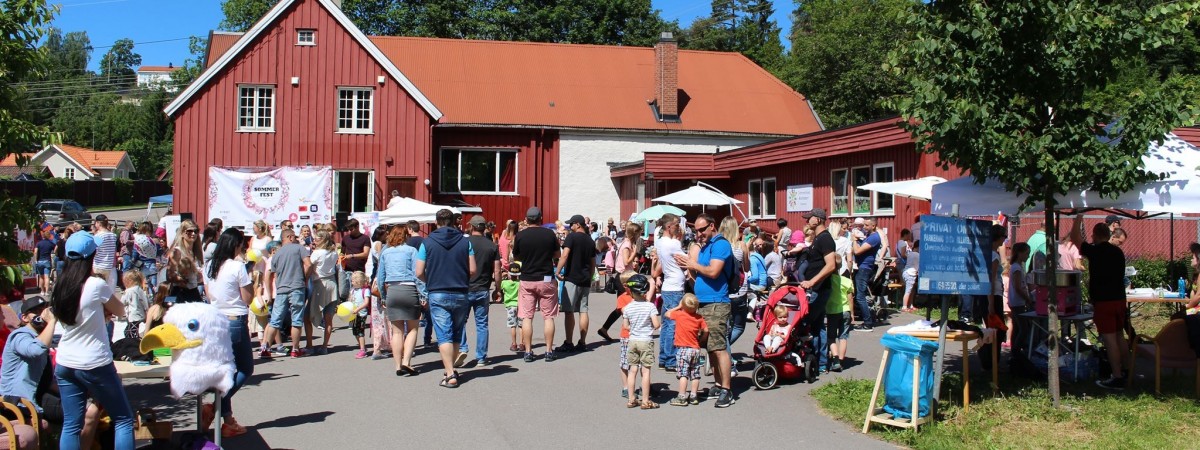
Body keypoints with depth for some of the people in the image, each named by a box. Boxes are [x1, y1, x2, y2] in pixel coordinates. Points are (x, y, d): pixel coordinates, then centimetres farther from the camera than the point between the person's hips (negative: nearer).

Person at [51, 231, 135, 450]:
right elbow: (120, 311, -1)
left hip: (65, 365, 6)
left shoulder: (61, 286, 2)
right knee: (124, 419, 6)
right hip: (94, 365, -6)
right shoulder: (96, 286, -15)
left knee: (71, 425, 9)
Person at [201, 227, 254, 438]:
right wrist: (245, 270, -3)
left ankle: (227, 418, 13)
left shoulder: (209, 267, 7)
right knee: (246, 369, 9)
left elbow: (209, 296, 14)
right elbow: (248, 298, -9)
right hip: (236, 322, -7)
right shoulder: (237, 266, -13)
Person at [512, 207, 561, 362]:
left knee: (527, 317, 5)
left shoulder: (520, 235, -5)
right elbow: (556, 255, 8)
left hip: (527, 280, 0)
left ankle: (528, 352, 5)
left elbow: (515, 258, 6)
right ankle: (549, 352, 7)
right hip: (546, 279, 0)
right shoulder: (550, 234, -4)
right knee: (548, 316, 7)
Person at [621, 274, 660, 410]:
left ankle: (631, 399, 12)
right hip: (646, 341, -4)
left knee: (632, 370, 9)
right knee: (646, 370, 0)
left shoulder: (627, 307, -1)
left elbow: (626, 326, 4)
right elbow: (656, 325, -15)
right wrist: (660, 324, 6)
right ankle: (645, 401, 2)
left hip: (632, 340, 4)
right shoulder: (650, 306, -12)